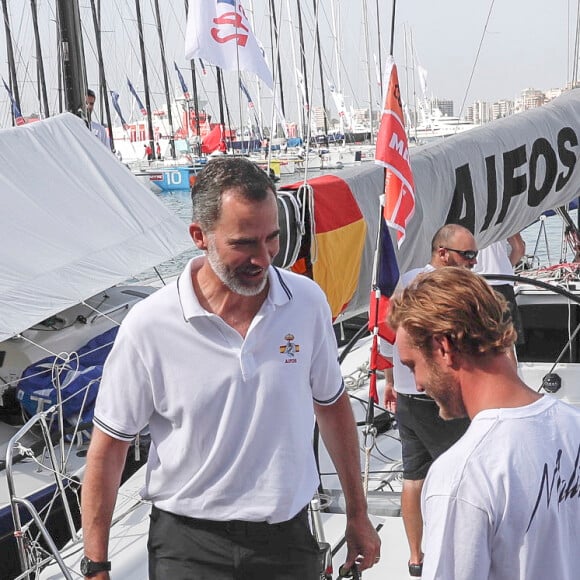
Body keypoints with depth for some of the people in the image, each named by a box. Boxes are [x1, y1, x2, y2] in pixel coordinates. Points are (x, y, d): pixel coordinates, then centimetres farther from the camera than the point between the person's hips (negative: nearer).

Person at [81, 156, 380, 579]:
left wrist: (357, 514, 13)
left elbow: (332, 406, 8)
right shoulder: (149, 327, -15)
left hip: (288, 535, 3)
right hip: (189, 545, -2)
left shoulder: (308, 302, -6)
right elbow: (108, 449, -6)